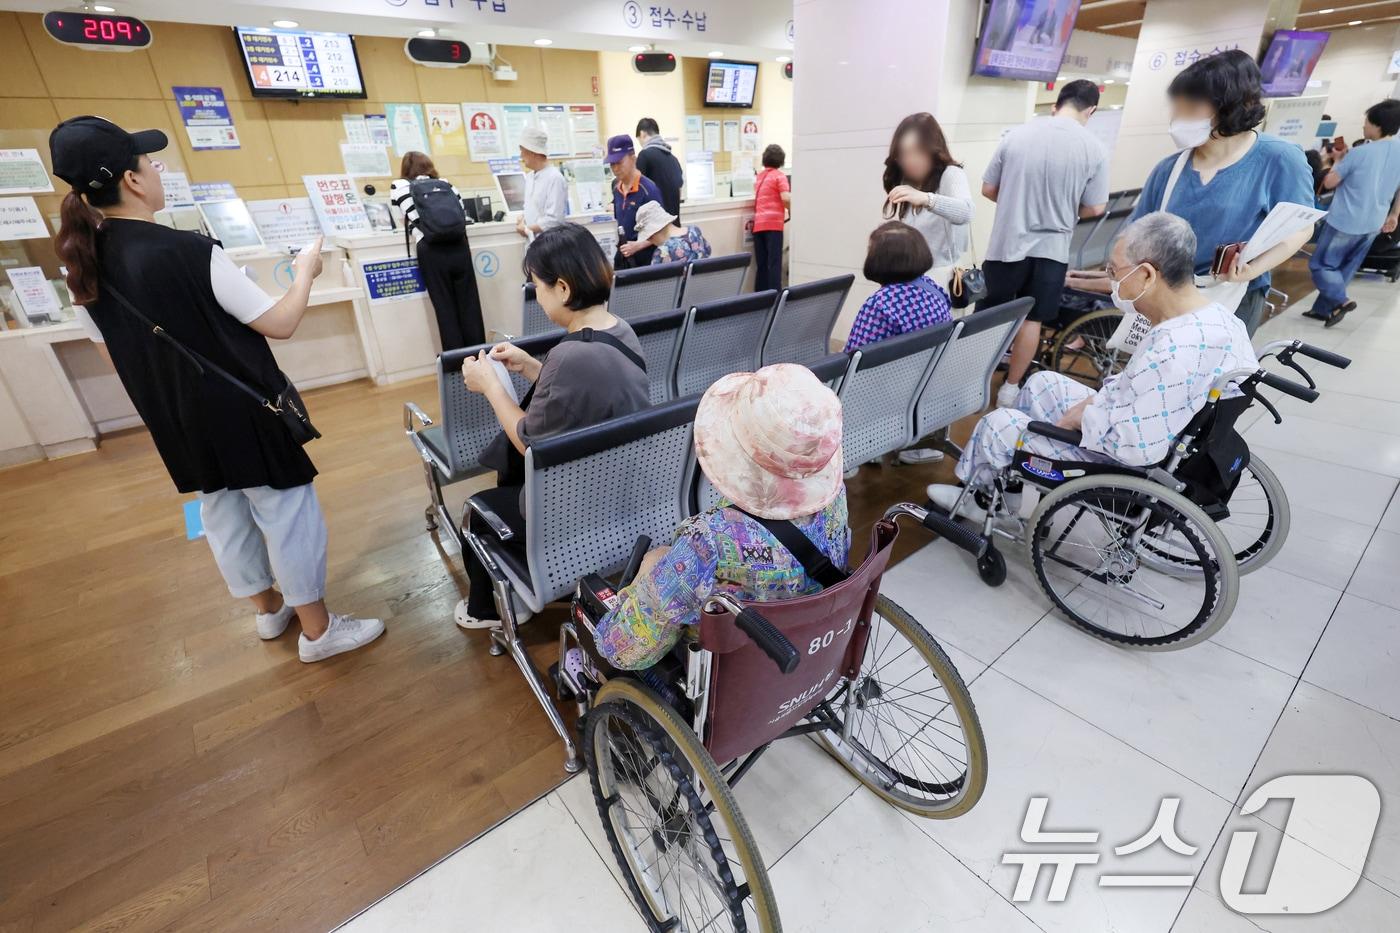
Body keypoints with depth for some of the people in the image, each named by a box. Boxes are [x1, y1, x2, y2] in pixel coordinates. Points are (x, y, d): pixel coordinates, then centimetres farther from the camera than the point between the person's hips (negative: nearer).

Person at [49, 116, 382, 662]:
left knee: (221, 514, 20)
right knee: (287, 513, 5)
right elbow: (281, 324, -17)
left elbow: (114, 356, 10)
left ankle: (268, 609, 40)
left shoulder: (84, 267, 0)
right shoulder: (189, 252, -22)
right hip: (243, 413, -7)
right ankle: (318, 631, 17)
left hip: (176, 424, 7)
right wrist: (305, 272, -1)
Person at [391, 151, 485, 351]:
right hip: (459, 247, 2)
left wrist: (413, 228, 20)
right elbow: (463, 214, 14)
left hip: (432, 252, -2)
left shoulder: (400, 186, 14)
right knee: (469, 304, 8)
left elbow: (413, 218, 1)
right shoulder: (447, 185, 21)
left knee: (445, 308, 4)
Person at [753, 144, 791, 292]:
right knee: (774, 262, -8)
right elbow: (785, 198, -13)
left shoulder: (759, 176, 19)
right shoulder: (779, 176, -1)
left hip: (758, 224, 6)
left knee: (761, 264, 6)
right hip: (773, 223, -6)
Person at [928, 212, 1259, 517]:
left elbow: (1133, 445, -34)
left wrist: (1081, 418, -18)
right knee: (1042, 384, 19)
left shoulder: (1174, 352, -34)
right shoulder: (1217, 314, -3)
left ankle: (980, 492, 32)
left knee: (996, 424, -1)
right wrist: (1093, 404, -1)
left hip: (1124, 464, -9)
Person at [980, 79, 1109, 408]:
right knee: (1031, 321, 11)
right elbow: (1095, 208, -1)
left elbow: (988, 190, 2)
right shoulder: (1094, 150, -5)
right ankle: (1010, 389, 18)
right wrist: (1065, 211, 18)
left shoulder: (1015, 135, -4)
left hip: (1007, 243, 0)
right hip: (1051, 248, 0)